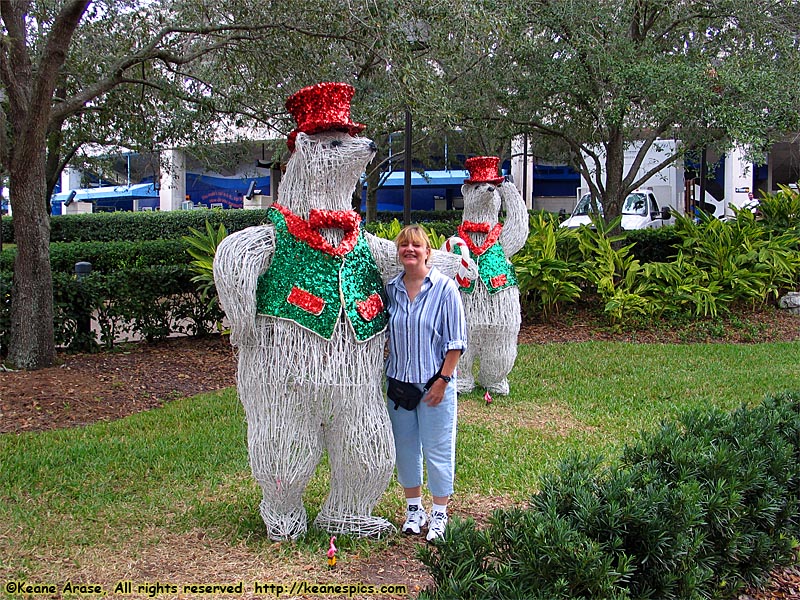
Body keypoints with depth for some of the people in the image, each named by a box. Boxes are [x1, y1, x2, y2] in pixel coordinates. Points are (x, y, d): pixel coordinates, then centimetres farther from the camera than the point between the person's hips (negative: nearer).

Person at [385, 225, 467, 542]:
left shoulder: (445, 288, -8)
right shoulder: (391, 288, 3)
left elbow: (455, 341, -7)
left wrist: (443, 379, -11)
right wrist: (388, 375, 5)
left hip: (434, 383, -4)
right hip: (398, 381, 4)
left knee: (437, 449, 3)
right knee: (405, 446, 12)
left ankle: (439, 515, 18)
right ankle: (413, 508, 29)